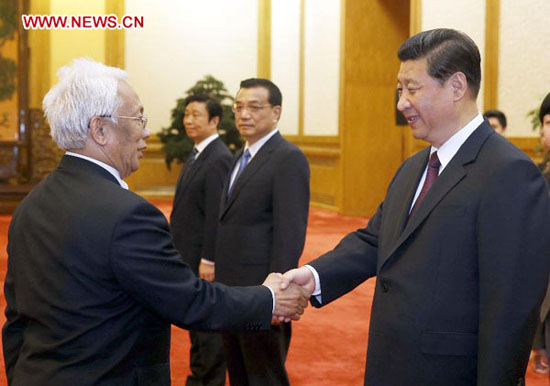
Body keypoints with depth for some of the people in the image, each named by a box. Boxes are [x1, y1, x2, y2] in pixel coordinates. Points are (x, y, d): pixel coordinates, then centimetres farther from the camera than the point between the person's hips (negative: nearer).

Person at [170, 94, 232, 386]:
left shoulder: (219, 159, -17)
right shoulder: (197, 155, 13)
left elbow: (216, 214, -21)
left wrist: (208, 260, -22)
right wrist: (179, 250, 15)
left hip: (203, 258, -10)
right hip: (188, 255, 10)